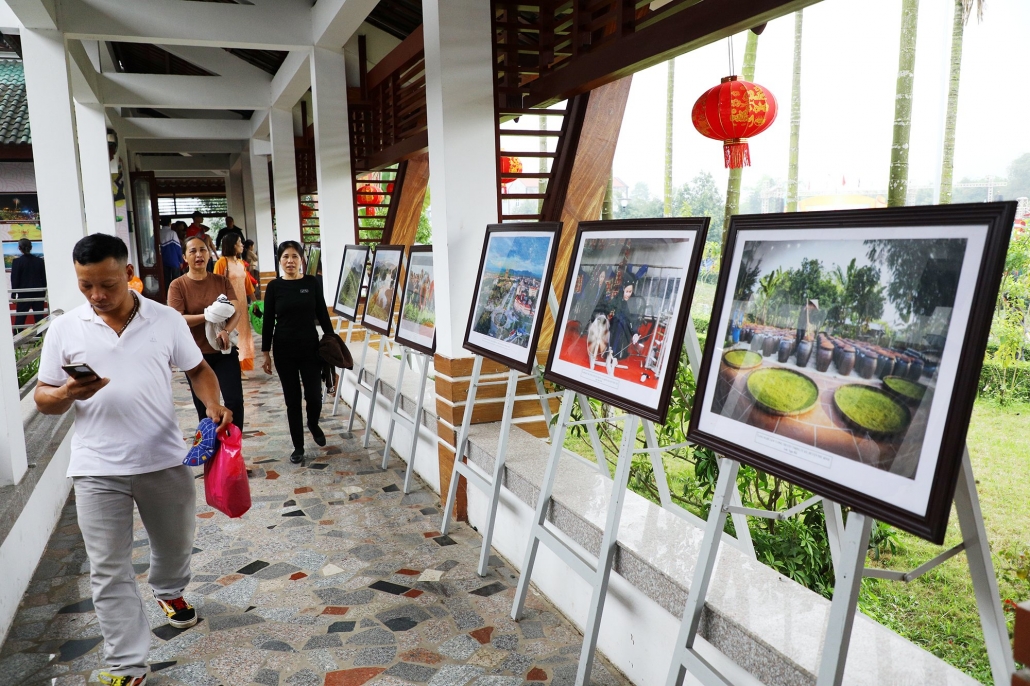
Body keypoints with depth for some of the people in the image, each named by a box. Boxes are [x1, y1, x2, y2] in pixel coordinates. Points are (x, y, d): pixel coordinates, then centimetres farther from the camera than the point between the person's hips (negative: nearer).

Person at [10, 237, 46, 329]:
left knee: (19, 319, 2)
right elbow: (44, 278, 6)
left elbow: (15, 279, -5)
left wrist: (14, 295, 3)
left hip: (24, 294, -3)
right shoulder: (40, 260, 1)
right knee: (39, 318, 6)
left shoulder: (17, 261, -7)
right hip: (39, 294, 3)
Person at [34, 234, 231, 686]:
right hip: (98, 469, -1)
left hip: (165, 460, 1)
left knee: (174, 543, 20)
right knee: (109, 570, 4)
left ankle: (169, 592, 53)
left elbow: (197, 369, 7)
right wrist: (67, 394, -20)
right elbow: (43, 397, 4)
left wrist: (214, 405, -13)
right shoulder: (63, 330, -2)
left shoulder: (167, 320, -3)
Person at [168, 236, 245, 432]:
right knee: (204, 407, 11)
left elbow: (236, 311, -6)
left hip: (224, 352, 1)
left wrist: (226, 331, -26)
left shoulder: (222, 281, 3)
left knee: (235, 400, -8)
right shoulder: (177, 285, -4)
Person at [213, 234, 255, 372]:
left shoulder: (241, 263, 12)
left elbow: (247, 283, 15)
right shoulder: (222, 262, -9)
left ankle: (240, 366, 19)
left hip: (241, 303, 7)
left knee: (241, 332, 11)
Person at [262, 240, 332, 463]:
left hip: (310, 347, 0)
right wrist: (266, 353, 0)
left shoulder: (312, 283, 0)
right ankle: (298, 446, 18)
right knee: (292, 399, 5)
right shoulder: (274, 287, -1)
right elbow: (268, 321, 2)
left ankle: (313, 425, 32)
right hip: (284, 350, 0)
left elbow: (323, 315, 4)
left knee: (314, 396, -2)